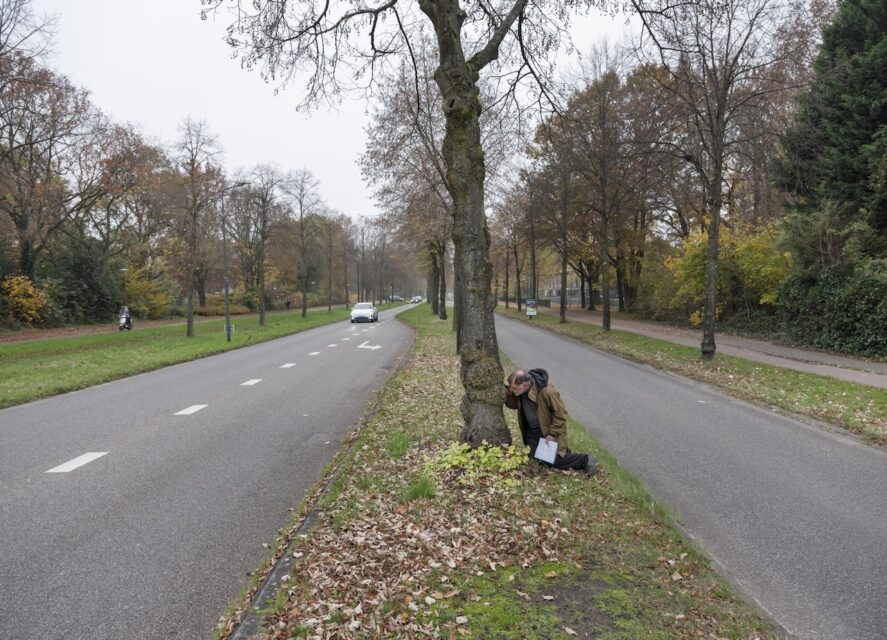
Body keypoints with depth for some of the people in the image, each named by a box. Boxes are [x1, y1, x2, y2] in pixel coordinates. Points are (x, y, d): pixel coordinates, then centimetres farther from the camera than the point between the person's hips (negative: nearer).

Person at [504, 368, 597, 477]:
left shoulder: (547, 391, -33)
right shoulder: (519, 391, -14)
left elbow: (560, 413, -23)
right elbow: (513, 405, 2)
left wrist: (552, 434, -22)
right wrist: (509, 392, -18)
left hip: (548, 430, -6)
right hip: (531, 430, 7)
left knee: (555, 460, -8)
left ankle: (585, 460, 13)